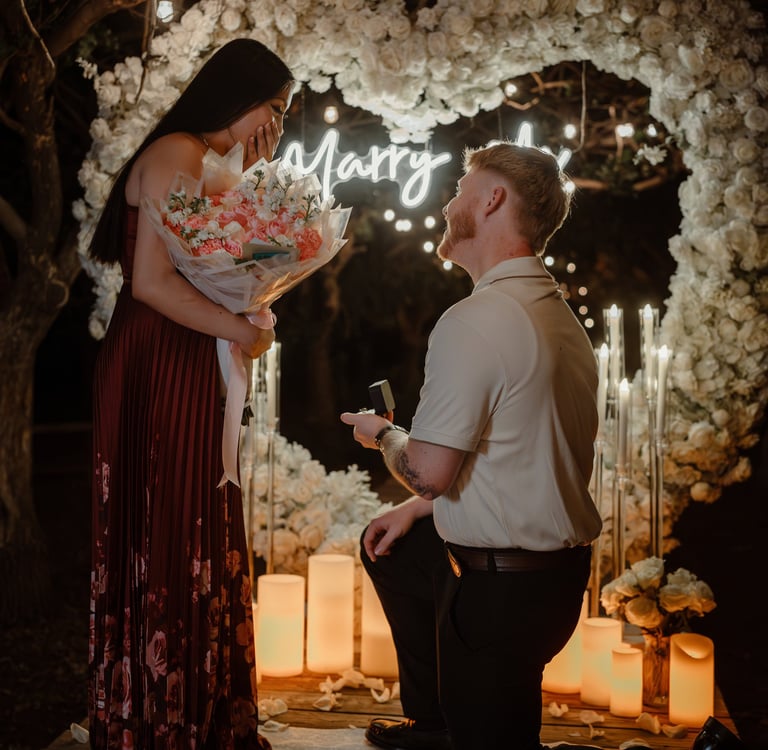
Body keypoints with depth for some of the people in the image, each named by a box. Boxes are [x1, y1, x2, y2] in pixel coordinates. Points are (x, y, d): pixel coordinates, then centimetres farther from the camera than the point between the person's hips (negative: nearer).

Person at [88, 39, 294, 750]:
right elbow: (151, 281, -21)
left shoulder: (208, 163, 19)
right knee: (163, 541, -2)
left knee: (198, 542, 12)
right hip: (158, 370, -10)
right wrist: (245, 331, -15)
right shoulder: (177, 153, -12)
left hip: (191, 371, 10)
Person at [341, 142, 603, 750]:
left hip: (500, 587, -10)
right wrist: (415, 507, 18)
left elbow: (429, 470, -23)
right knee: (390, 545, 30)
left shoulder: (475, 321, -23)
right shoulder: (560, 314, 9)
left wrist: (382, 433, -1)